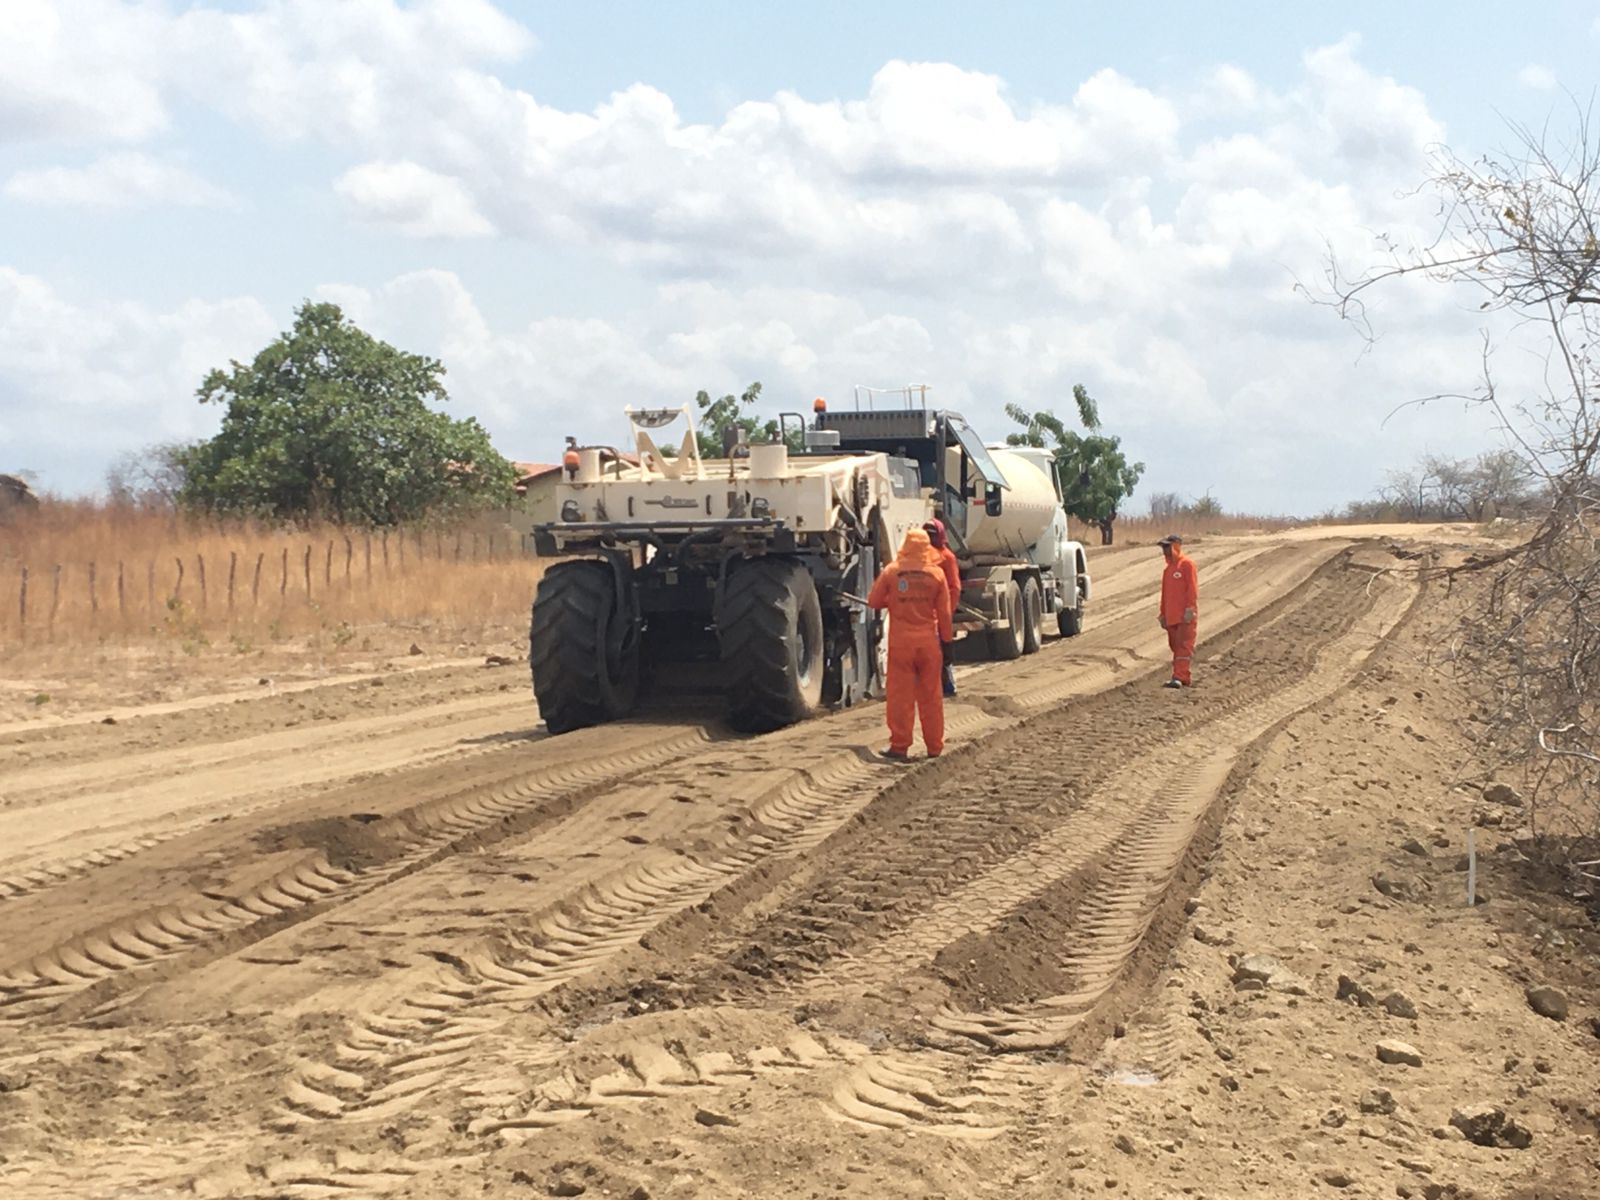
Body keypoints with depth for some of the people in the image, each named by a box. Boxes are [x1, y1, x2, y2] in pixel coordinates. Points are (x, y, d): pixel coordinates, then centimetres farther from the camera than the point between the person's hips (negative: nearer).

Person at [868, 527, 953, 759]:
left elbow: (873, 601, 3)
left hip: (901, 641, -1)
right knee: (931, 696, 9)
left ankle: (900, 746, 0)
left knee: (900, 694, 2)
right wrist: (946, 638, 13)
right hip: (928, 641, 2)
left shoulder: (891, 571, -4)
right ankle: (934, 746, 14)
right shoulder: (936, 573, -1)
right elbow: (944, 611, 2)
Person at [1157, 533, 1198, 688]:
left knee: (1184, 645, -11)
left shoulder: (1187, 564, -5)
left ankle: (1180, 677, -19)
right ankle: (1185, 677, 13)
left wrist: (1190, 609, -19)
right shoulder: (1168, 569, 19)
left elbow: (1192, 587, -12)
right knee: (1175, 645, 8)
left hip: (1185, 616, -8)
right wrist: (1163, 614, 20)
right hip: (1172, 616, 8)